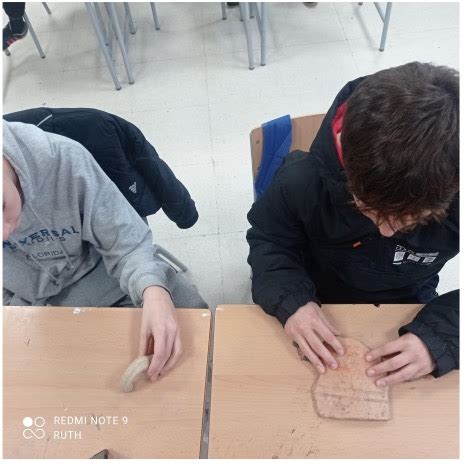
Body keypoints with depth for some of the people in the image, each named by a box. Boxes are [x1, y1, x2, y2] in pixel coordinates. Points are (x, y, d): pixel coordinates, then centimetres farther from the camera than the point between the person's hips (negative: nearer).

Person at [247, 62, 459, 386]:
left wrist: (439, 338, -36)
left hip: (407, 313, 3)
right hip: (320, 314, -2)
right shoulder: (305, 180, -30)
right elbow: (268, 239, -13)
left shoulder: (450, 197, -28)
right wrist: (291, 299, -30)